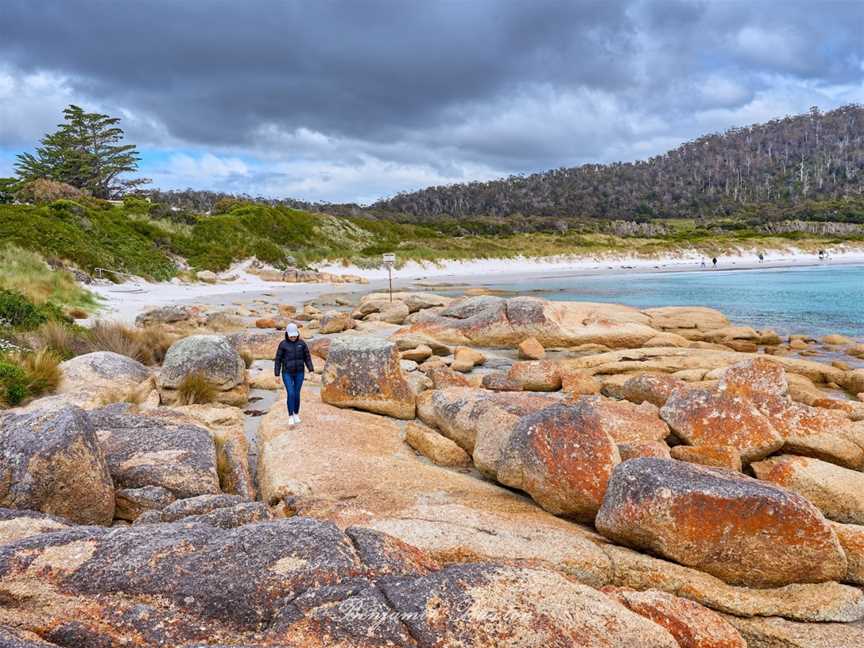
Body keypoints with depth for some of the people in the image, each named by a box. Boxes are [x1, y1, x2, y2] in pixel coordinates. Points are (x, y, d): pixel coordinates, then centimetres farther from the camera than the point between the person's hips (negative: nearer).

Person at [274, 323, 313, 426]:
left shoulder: (301, 343, -2)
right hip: (287, 373, -2)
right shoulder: (283, 344, -9)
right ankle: (290, 416, 3)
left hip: (299, 373, 2)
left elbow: (307, 357, 2)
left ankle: (296, 415, 26)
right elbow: (278, 360, -5)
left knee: (296, 394, 8)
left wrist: (311, 371, -5)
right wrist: (277, 375, -7)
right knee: (291, 394, -11)